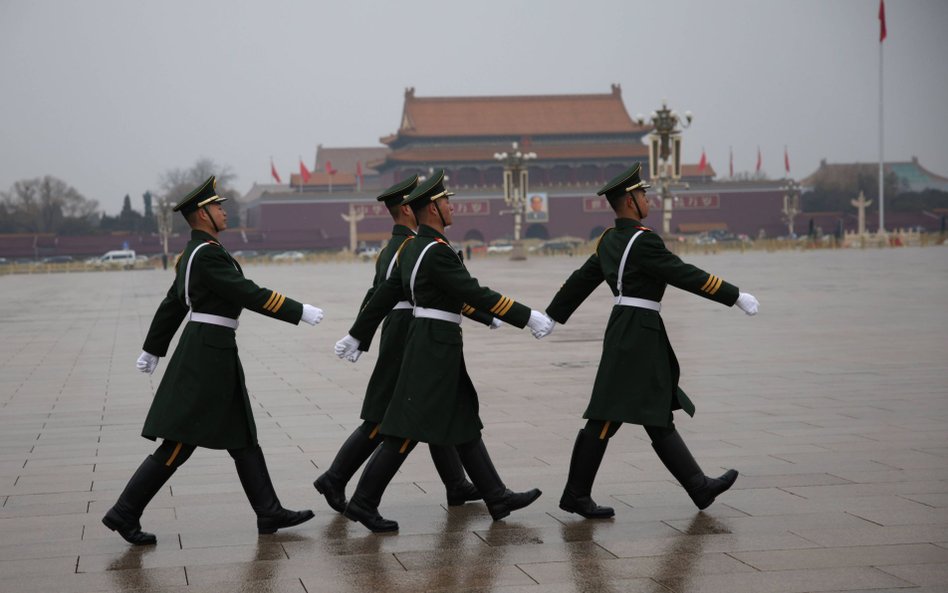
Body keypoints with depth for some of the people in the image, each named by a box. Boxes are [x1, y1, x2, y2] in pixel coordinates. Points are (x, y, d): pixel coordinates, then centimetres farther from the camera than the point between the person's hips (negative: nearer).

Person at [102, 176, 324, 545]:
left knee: (243, 437, 11)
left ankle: (269, 513, 15)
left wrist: (152, 350, 30)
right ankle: (125, 512, -3)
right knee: (179, 444, -7)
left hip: (212, 353, 11)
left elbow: (171, 305, 22)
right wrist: (299, 312, -15)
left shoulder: (193, 254, 14)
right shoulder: (207, 254, -17)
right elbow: (250, 295, -21)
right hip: (208, 354, -11)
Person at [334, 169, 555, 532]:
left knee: (465, 425, 12)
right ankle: (364, 502, -3)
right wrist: (528, 317, -17)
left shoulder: (413, 248, 11)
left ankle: (497, 498, 17)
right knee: (408, 429, -7)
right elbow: (476, 294, -21)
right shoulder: (436, 251, -18)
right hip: (436, 346, -10)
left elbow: (384, 295, 15)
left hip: (431, 344, 10)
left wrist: (356, 336, 22)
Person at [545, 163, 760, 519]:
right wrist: (736, 296, -13)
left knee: (658, 417, 9)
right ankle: (576, 495, -1)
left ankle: (700, 488, 14)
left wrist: (550, 318, 27)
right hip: (637, 335, -10)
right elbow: (685, 275, -17)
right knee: (607, 418, -5)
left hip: (628, 332, 10)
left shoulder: (609, 240, 12)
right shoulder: (643, 240, -16)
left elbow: (580, 280, 19)